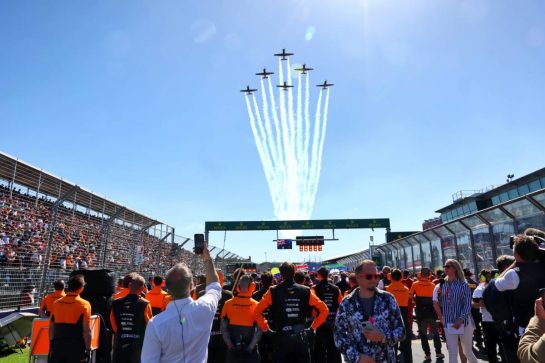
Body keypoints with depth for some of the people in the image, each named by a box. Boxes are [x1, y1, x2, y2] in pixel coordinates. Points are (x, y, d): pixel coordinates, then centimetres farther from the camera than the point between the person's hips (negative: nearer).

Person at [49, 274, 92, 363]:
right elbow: (86, 330, -12)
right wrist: (88, 349, -5)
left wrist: (52, 345, 19)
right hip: (76, 348, -4)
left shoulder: (56, 303, 5)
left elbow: (51, 328, 10)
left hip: (57, 346, 5)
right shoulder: (84, 305, -10)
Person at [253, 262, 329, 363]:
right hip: (301, 338, 2)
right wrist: (313, 327, 7)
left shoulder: (273, 292, -7)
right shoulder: (305, 291, -2)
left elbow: (257, 312, -7)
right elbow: (324, 310, 1)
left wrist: (265, 328, 3)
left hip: (281, 338, -1)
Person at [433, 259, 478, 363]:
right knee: (452, 352, 4)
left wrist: (460, 319, -20)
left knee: (467, 351, 12)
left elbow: (468, 304, -11)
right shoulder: (443, 285, 5)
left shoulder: (463, 285, -7)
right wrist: (439, 294, -9)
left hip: (463, 322, -3)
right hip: (448, 323, 3)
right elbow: (440, 304, 9)